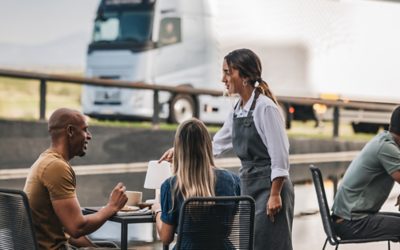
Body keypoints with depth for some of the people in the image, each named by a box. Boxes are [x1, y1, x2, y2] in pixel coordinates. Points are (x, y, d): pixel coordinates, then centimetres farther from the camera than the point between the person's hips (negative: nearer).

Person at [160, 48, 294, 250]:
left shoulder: (265, 107, -14)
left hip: (269, 187, -8)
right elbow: (217, 144, 23)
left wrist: (275, 195, -18)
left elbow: (279, 155, -16)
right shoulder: (238, 109, 10)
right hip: (248, 185, 8)